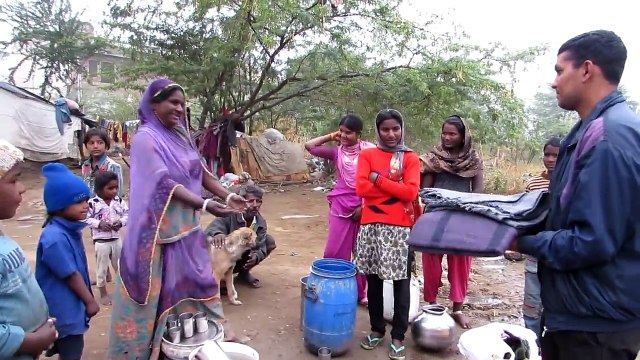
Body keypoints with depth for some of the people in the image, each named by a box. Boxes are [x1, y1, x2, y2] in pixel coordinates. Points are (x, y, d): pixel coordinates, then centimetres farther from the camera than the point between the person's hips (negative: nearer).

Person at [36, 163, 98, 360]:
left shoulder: (70, 229, 2)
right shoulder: (55, 238, -28)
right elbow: (71, 276, -23)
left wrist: (87, 299, 20)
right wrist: (90, 301, -13)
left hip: (72, 305, 9)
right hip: (64, 309, -9)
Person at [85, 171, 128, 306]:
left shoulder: (119, 201, -3)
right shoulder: (93, 203, -13)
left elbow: (127, 214, 3)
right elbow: (86, 219, -10)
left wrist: (120, 222, -15)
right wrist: (99, 223, -22)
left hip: (116, 239, 3)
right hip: (101, 241, -3)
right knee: (101, 268, 10)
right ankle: (103, 293, 24)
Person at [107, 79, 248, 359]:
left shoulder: (180, 135, 8)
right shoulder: (145, 138, -14)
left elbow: (201, 172, 11)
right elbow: (165, 184, -24)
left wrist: (228, 196, 0)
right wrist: (204, 205, -31)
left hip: (186, 226, 8)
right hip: (159, 229, -7)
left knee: (192, 280, 18)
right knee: (156, 287, 3)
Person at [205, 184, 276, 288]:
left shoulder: (261, 222, -11)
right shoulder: (229, 215, -27)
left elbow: (261, 247, -17)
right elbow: (208, 232, -39)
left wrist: (256, 256, -42)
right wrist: (217, 233, -64)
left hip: (245, 258, 5)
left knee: (270, 241, -9)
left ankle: (244, 272, 7)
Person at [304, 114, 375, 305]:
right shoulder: (337, 152, 2)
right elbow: (309, 146, 2)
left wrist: (364, 205, -10)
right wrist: (331, 137, 1)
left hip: (364, 207, -2)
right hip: (340, 207, 2)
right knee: (335, 252, 3)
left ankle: (360, 292, 25)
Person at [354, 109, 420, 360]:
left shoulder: (411, 158, 3)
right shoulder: (367, 155, 5)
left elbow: (410, 192, -11)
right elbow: (361, 188, -8)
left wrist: (378, 179, -10)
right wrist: (394, 186, -9)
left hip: (400, 227, -1)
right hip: (371, 226, 2)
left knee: (401, 282, 4)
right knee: (373, 280, 11)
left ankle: (398, 336, 17)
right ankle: (376, 329, 28)